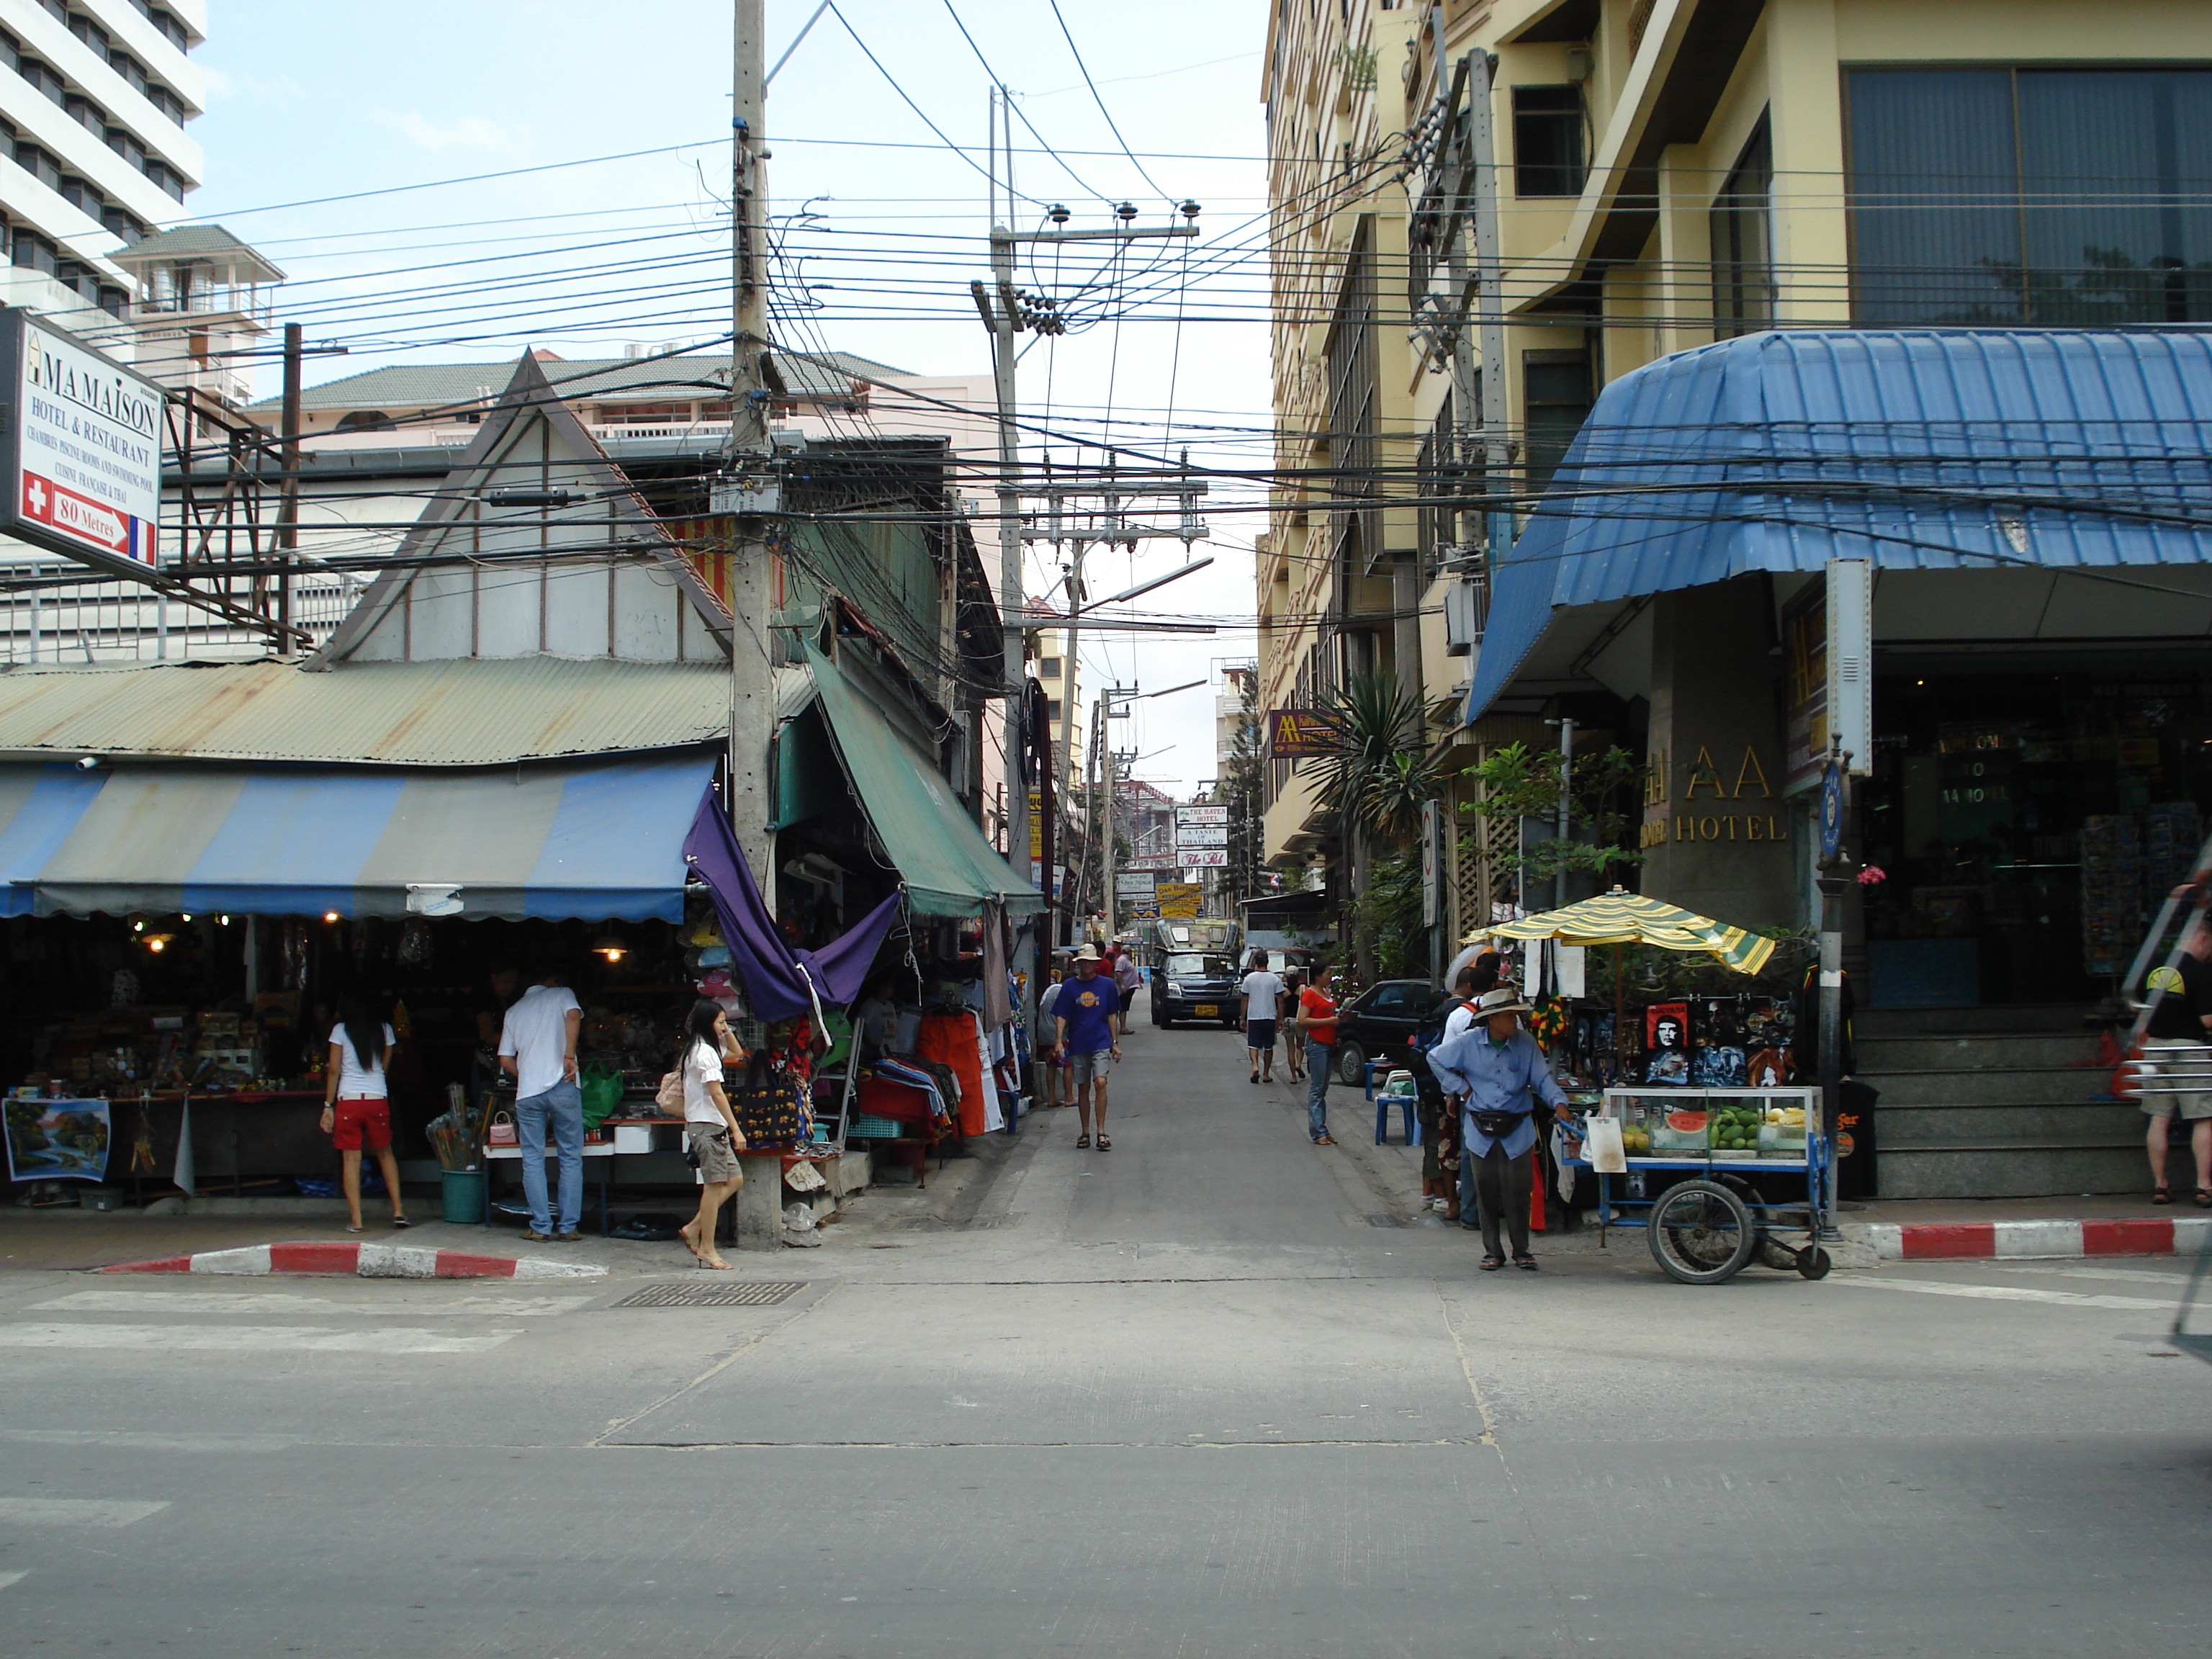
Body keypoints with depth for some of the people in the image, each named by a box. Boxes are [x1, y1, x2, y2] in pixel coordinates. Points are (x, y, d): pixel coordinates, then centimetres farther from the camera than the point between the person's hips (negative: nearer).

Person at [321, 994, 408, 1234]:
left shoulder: (340, 1030, 3)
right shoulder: (384, 1029, 10)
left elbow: (334, 1070, 0)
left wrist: (328, 1105, 4)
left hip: (348, 1099, -2)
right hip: (378, 1100, 2)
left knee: (351, 1158, 1)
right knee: (385, 1153, 17)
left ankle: (356, 1220, -2)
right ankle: (398, 1211, 11)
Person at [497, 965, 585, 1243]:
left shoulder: (514, 1011, 20)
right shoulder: (561, 994, 10)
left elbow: (505, 1059, 16)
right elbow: (573, 1016, -14)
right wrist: (569, 1056, -12)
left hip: (527, 1093, 3)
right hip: (562, 1088, -3)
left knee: (533, 1161, 7)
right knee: (571, 1159, 4)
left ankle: (541, 1227, 5)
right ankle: (568, 1228, 2)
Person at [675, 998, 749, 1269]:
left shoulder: (706, 1048, 16)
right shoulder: (705, 1052, -14)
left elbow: (737, 1053, 31)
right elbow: (716, 1093, -19)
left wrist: (726, 1031, 15)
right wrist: (736, 1130, -19)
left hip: (713, 1126, 10)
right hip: (706, 1125, -10)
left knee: (734, 1179, 9)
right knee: (715, 1185, -7)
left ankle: (694, 1228, 12)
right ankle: (707, 1248, -2)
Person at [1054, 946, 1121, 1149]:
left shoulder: (1106, 985, 4)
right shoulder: (1069, 987, 3)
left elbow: (1111, 1015, 9)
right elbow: (1061, 1016, 1)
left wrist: (1115, 1043, 8)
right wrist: (1059, 1041, -11)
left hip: (1101, 1043, -1)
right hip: (1078, 1044, 1)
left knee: (1100, 1082, -17)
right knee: (1083, 1088, 8)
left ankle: (1101, 1132, -14)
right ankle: (1085, 1133, 17)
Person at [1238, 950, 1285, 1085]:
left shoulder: (1249, 978, -2)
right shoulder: (1275, 979, -2)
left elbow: (1245, 1000, 2)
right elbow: (1280, 1001, -1)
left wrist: (1243, 1018, 10)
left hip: (1253, 1017, -1)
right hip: (1270, 1017, 1)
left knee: (1253, 1045, 3)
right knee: (1268, 1047, 12)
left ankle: (1255, 1066, -23)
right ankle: (1266, 1074, 16)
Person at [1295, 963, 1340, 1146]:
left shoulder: (1327, 993, 16)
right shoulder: (1310, 994, -10)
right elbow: (1302, 1021, -17)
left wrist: (1338, 1018, 11)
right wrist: (1329, 1021, -18)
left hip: (1329, 1045, 9)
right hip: (1317, 1044, -9)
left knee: (1323, 1090, 10)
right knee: (1316, 1089, -7)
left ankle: (1322, 1130, 12)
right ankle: (1318, 1132, -7)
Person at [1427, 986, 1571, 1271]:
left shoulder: (1526, 1044, -2)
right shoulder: (1468, 1042, -4)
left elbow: (1542, 1077, -1)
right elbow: (1435, 1058, 7)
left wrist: (1558, 1102, -19)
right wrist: (1461, 1088, 2)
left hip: (1517, 1129, 0)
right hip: (1480, 1129, 0)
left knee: (1517, 1192, -2)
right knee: (1486, 1193, 5)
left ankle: (1521, 1251, 12)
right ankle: (1492, 1251, 16)